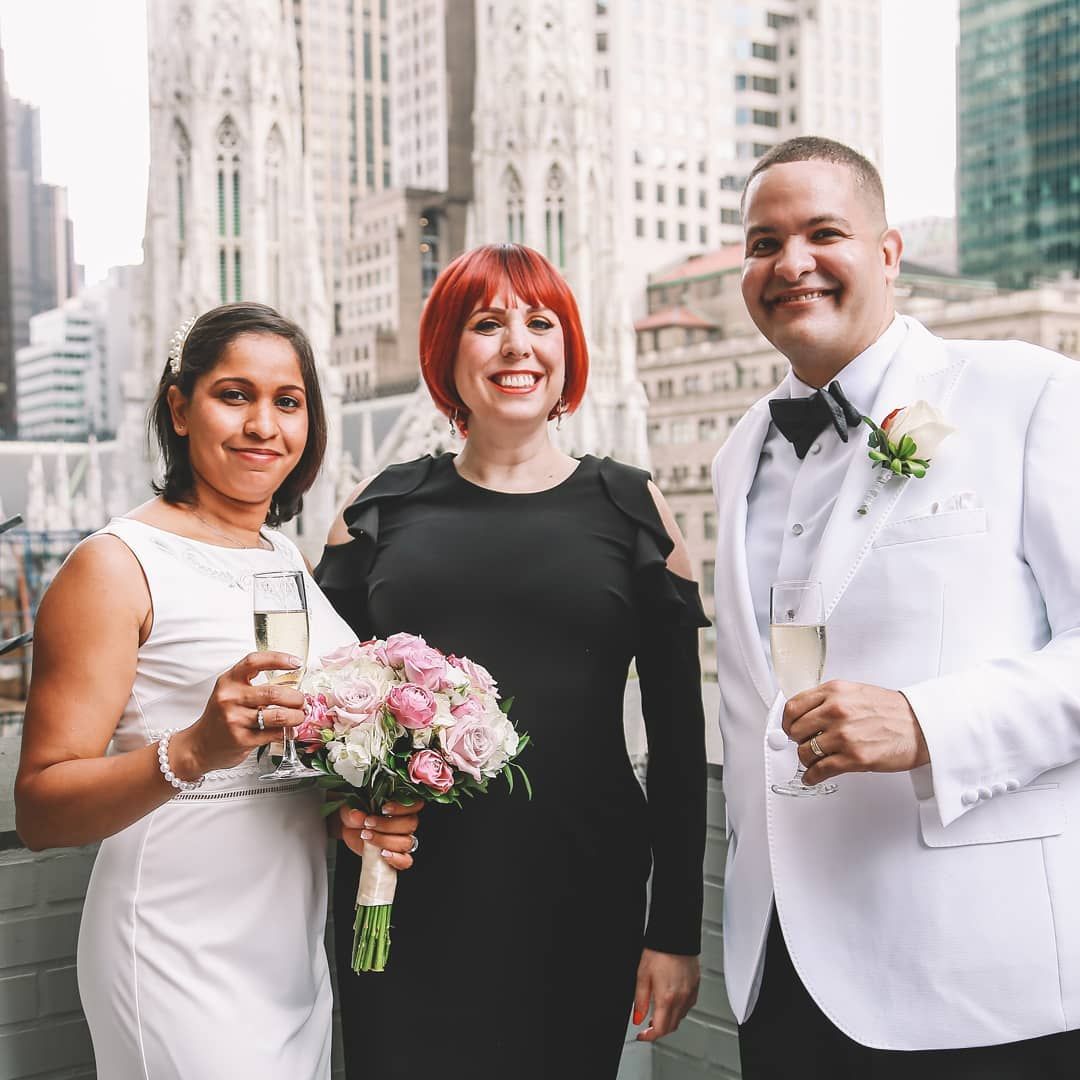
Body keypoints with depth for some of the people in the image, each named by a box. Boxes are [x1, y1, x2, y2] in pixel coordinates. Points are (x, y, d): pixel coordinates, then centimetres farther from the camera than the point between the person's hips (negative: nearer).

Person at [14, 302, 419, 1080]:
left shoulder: (291, 556, 8)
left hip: (298, 952, 7)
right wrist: (194, 750, -32)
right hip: (182, 966, -6)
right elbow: (40, 811, -16)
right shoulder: (117, 565, -12)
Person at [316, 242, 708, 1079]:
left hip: (580, 896, 0)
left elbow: (678, 732, 3)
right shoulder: (382, 507, 6)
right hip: (403, 895, 1)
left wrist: (677, 930, 0)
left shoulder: (632, 507, 3)